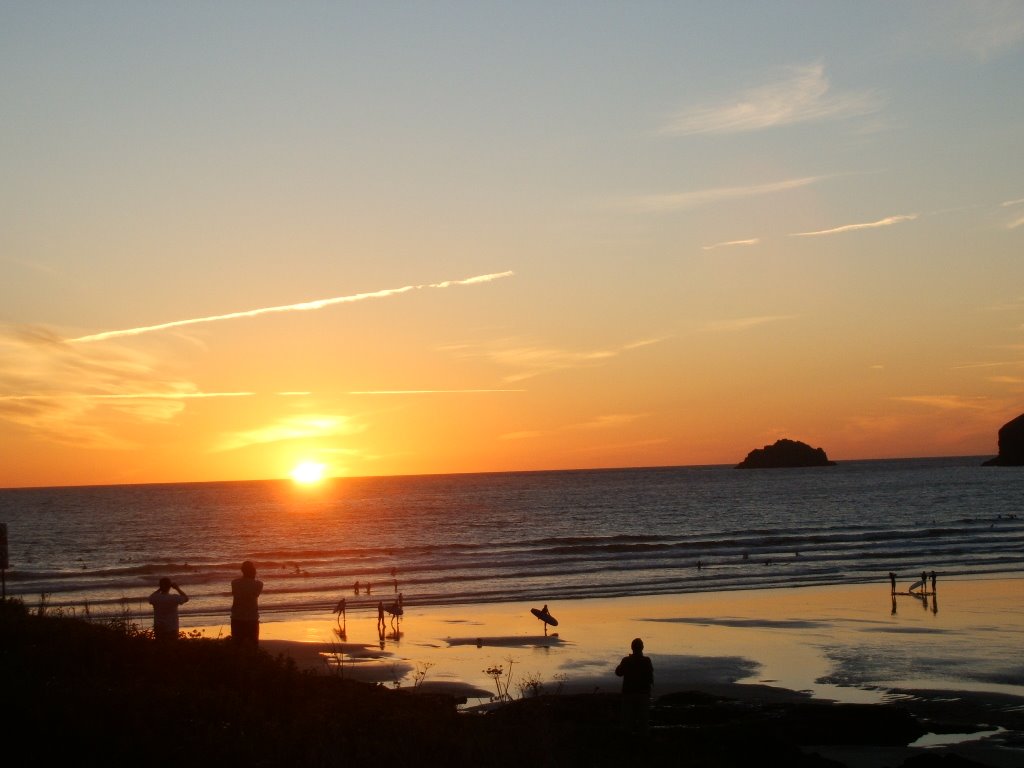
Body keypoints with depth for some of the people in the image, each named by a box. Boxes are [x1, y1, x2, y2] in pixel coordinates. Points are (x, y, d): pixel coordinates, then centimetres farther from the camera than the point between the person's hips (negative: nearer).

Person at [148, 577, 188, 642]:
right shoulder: (174, 598, -18)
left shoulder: (155, 598, -11)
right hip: (171, 630, -3)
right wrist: (177, 588, 5)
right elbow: (186, 598, 2)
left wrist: (159, 589, 9)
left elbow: (151, 597, 16)